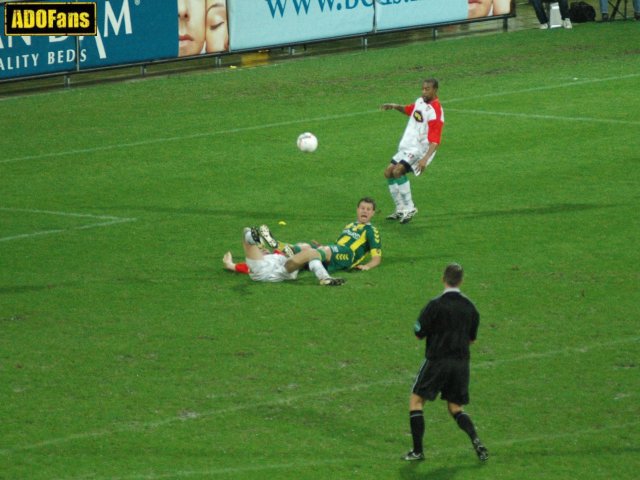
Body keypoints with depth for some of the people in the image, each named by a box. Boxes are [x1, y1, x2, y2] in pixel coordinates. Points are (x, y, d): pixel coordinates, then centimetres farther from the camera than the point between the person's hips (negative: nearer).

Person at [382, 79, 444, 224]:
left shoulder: (435, 111, -21)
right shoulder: (420, 101, 5)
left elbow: (435, 140, -27)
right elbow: (408, 110, 29)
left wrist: (425, 159, -38)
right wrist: (395, 107, 8)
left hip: (420, 149, -9)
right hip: (406, 146, 9)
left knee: (398, 171, -25)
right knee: (388, 172, 8)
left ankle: (409, 208, -14)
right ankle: (400, 209, 17)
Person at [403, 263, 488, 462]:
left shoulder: (436, 305, -12)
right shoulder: (470, 307, 4)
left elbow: (419, 332, -7)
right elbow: (472, 339, 12)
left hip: (437, 359, -5)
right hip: (461, 362, 5)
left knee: (416, 400, 7)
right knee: (455, 407, 17)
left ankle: (418, 451, 1)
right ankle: (475, 440, -7)